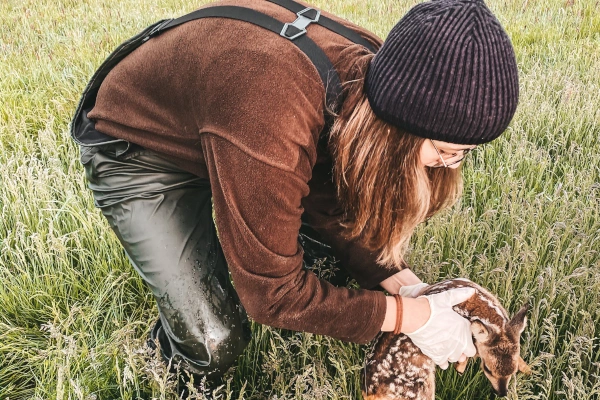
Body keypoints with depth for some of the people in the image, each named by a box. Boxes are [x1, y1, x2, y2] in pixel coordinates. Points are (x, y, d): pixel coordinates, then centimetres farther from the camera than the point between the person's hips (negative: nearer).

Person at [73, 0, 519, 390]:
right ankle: (180, 344, 21)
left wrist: (403, 283, -16)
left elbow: (331, 202, -5)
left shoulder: (373, 68, -20)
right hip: (138, 151, -6)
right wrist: (413, 315, -24)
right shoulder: (272, 122, -43)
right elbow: (273, 292, -30)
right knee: (215, 345, -14)